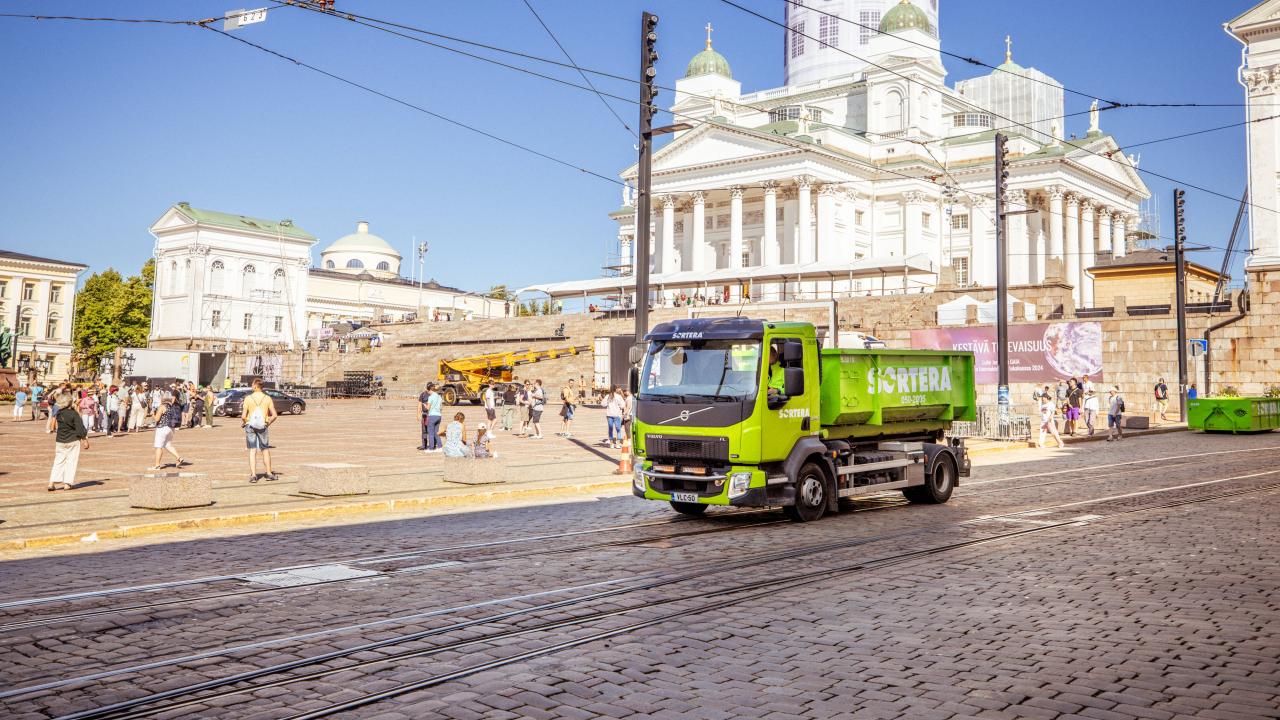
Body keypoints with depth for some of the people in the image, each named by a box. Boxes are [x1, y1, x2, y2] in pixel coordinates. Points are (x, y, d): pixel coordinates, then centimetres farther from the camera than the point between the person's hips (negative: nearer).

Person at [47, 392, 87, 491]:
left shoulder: (58, 413, -1)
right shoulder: (74, 414, -15)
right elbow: (80, 429, -14)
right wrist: (85, 439, -3)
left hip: (60, 441, 5)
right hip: (73, 441, -4)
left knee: (58, 461, 12)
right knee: (71, 461, 4)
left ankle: (52, 483, 6)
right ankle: (67, 483, 3)